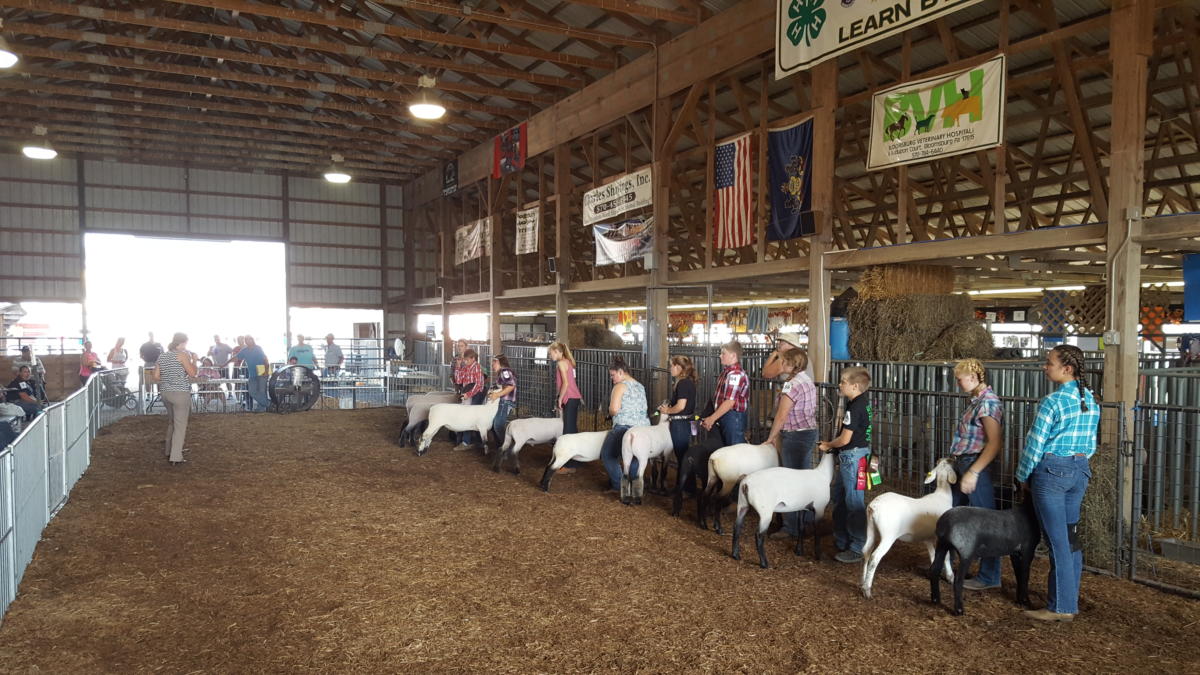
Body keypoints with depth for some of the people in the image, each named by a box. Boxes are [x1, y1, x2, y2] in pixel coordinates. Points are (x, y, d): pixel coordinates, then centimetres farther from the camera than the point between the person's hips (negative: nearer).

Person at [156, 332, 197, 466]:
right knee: (180, 425, -4)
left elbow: (157, 376, 12)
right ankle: (175, 458, -7)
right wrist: (194, 360, 2)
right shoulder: (182, 354, -9)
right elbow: (192, 373, -12)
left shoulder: (162, 356, 11)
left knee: (171, 422, 22)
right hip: (180, 393, -7)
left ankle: (169, 452, 29)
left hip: (165, 392, 7)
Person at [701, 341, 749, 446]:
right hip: (725, 417, 10)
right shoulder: (726, 372, 12)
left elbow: (730, 402, -23)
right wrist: (711, 418, 11)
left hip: (733, 417, -10)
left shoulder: (735, 375, -19)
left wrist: (712, 419, -16)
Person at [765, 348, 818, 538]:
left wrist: (771, 438, -5)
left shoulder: (792, 384, -18)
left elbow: (781, 416, -18)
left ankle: (792, 528, 6)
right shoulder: (808, 381, 11)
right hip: (810, 432, 10)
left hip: (794, 437, -10)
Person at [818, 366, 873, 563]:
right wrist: (831, 444, 10)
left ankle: (857, 549, 6)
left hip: (852, 456, -11)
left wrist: (829, 445, -1)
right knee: (838, 497, 19)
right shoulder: (861, 402, 11)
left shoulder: (855, 407, -20)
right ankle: (842, 541, 29)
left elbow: (845, 439, -19)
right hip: (849, 457, 11)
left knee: (854, 503, -3)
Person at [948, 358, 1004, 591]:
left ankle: (989, 577, 11)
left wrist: (973, 473, -24)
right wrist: (955, 459, 17)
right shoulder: (976, 401, 13)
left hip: (975, 466, -10)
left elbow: (995, 442, -21)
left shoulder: (988, 402, -16)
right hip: (961, 465, 10)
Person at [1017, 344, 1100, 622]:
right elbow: (1091, 444, 14)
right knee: (1071, 537, 15)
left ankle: (1060, 607, 6)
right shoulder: (1091, 401, 7)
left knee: (1058, 540, -1)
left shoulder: (1053, 401, -17)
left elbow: (1035, 443, -14)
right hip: (1081, 470, 8)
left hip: (1051, 471, -8)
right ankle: (1071, 601, 23)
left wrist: (1023, 477, -2)